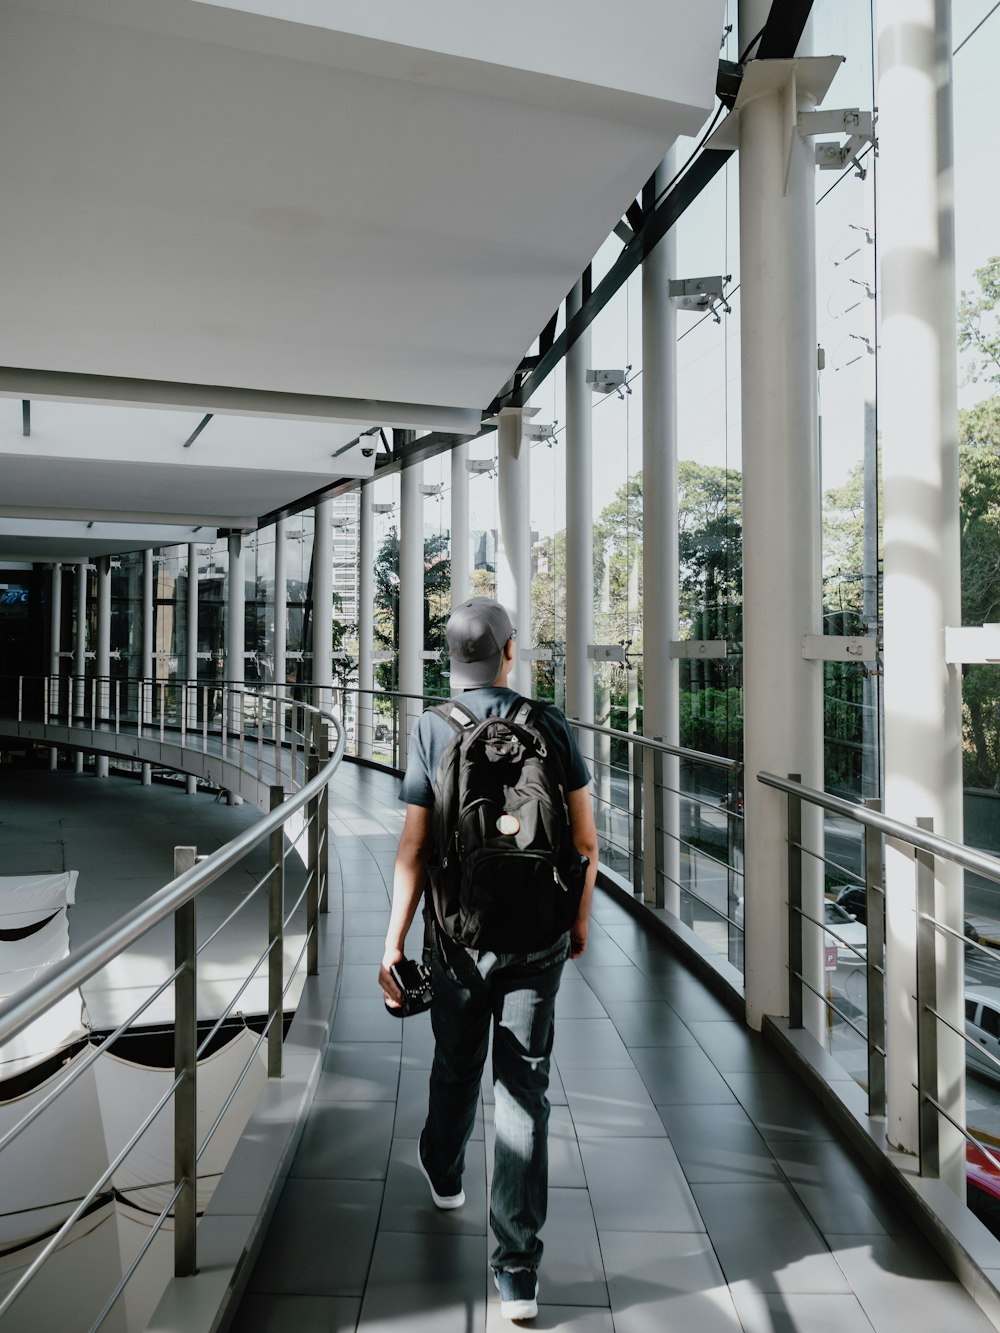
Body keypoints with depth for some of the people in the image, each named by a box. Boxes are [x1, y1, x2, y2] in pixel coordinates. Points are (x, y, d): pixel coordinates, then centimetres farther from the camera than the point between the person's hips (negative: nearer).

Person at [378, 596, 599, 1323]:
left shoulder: (432, 730, -8)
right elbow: (585, 837, -3)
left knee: (456, 1065, 23)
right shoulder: (549, 723, -6)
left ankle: (444, 1171, 51)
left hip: (461, 935, 1)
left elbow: (415, 849, -11)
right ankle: (517, 1272, 7)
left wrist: (393, 942, -4)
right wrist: (580, 914, 12)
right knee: (526, 1090, 5)